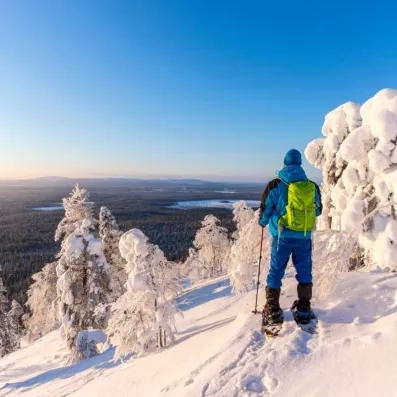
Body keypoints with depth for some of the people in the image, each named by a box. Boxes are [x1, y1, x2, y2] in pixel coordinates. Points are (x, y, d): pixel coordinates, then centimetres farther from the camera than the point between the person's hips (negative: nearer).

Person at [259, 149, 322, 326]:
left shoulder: (276, 185, -9)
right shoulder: (312, 186, 2)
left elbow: (265, 208, -1)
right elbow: (318, 210, 15)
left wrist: (262, 222, 20)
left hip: (283, 235, -2)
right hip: (304, 237, 3)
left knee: (276, 271, 7)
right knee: (304, 271, 15)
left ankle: (272, 311, 10)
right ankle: (304, 309, 22)